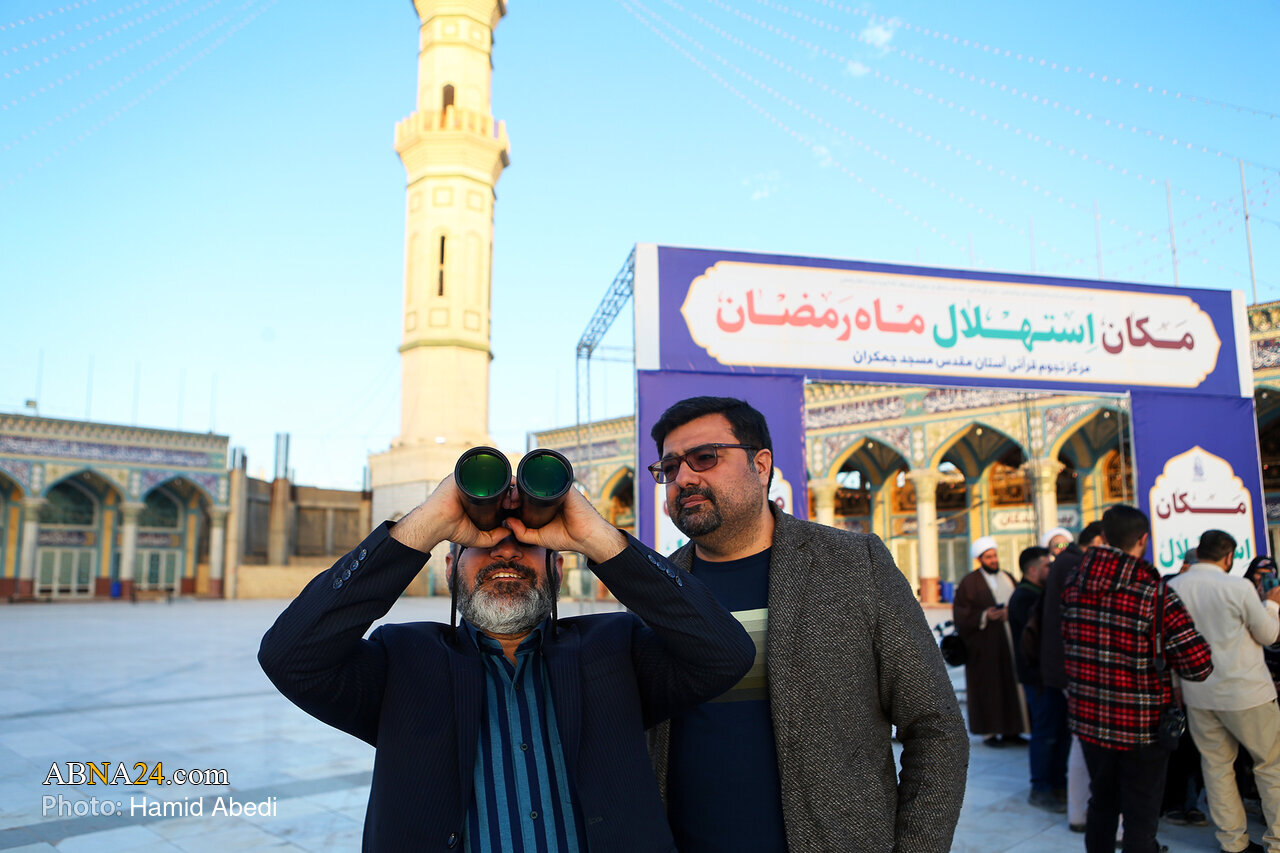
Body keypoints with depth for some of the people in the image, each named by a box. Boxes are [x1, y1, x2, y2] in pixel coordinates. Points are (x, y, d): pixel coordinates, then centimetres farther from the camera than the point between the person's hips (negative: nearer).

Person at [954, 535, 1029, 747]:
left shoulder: (1008, 578, 14)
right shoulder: (970, 582, -3)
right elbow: (961, 613, -7)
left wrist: (1012, 614, -6)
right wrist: (984, 616, -20)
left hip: (1008, 641, 5)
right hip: (984, 644, -5)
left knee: (1010, 684, 5)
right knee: (987, 687, -2)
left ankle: (1009, 729, 14)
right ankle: (989, 732, 5)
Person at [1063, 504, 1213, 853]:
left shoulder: (1073, 585, -3)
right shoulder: (1156, 595, -18)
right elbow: (1199, 666, -19)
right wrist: (1160, 654, -2)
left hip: (1088, 719, 5)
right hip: (1142, 728, -4)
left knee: (1101, 804, 22)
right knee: (1140, 817, 8)